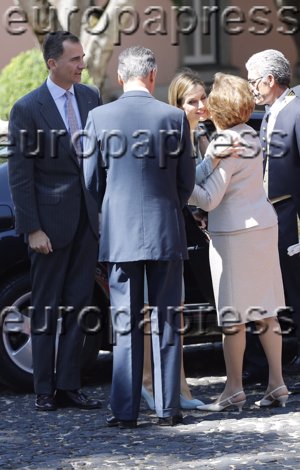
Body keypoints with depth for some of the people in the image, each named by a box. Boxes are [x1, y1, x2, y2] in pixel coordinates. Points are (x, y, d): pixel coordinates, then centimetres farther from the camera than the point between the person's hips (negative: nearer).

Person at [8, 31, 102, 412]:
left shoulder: (89, 97, 5)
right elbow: (20, 175, -10)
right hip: (52, 219, -5)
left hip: (88, 218, 5)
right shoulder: (28, 109, -10)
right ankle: (45, 391, 10)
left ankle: (68, 386, 14)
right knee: (46, 307, 4)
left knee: (77, 306, 8)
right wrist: (32, 229, -13)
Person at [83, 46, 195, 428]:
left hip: (119, 234, 0)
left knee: (125, 324, 5)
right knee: (166, 321, 7)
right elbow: (187, 182, 2)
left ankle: (125, 410, 4)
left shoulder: (99, 118, -4)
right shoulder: (174, 118, -4)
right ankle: (167, 408, 9)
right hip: (166, 231, 0)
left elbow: (91, 181, 2)